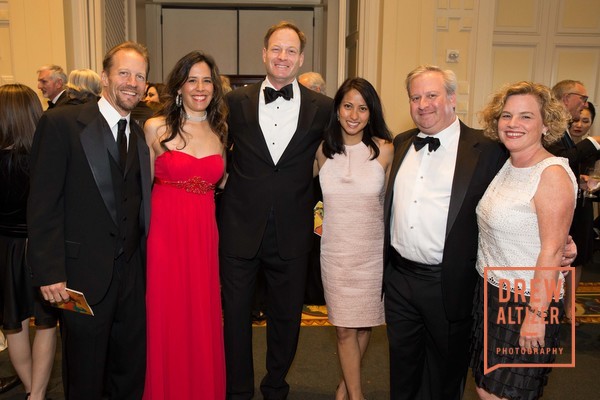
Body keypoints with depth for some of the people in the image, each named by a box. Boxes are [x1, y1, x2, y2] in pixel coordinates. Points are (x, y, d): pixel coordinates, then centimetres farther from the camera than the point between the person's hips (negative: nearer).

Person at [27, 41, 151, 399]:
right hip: (83, 278, -5)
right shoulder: (62, 124, -8)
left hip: (132, 276, 5)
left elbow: (138, 204, 10)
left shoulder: (140, 135, 10)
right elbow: (43, 205, -11)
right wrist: (50, 272, -15)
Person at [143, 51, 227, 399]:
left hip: (205, 234, 3)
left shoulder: (221, 131, 8)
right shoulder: (156, 128, -2)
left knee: (203, 320, 10)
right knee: (167, 320, 6)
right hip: (164, 232, -2)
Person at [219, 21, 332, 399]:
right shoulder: (235, 102, -1)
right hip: (240, 227, 0)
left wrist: (310, 195, 7)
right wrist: (239, 183, 5)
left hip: (292, 232, 0)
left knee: (287, 317, 15)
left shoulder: (322, 107, -1)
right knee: (236, 315, 11)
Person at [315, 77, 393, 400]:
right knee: (344, 327, 6)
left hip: (373, 250, -1)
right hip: (335, 251, 1)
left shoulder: (384, 150, -8)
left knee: (364, 322, 14)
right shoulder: (324, 150, -1)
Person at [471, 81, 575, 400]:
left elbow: (552, 251, -20)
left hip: (527, 302, -7)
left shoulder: (552, 175, -18)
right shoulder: (507, 166, 7)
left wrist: (536, 314, -20)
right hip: (491, 291, 7)